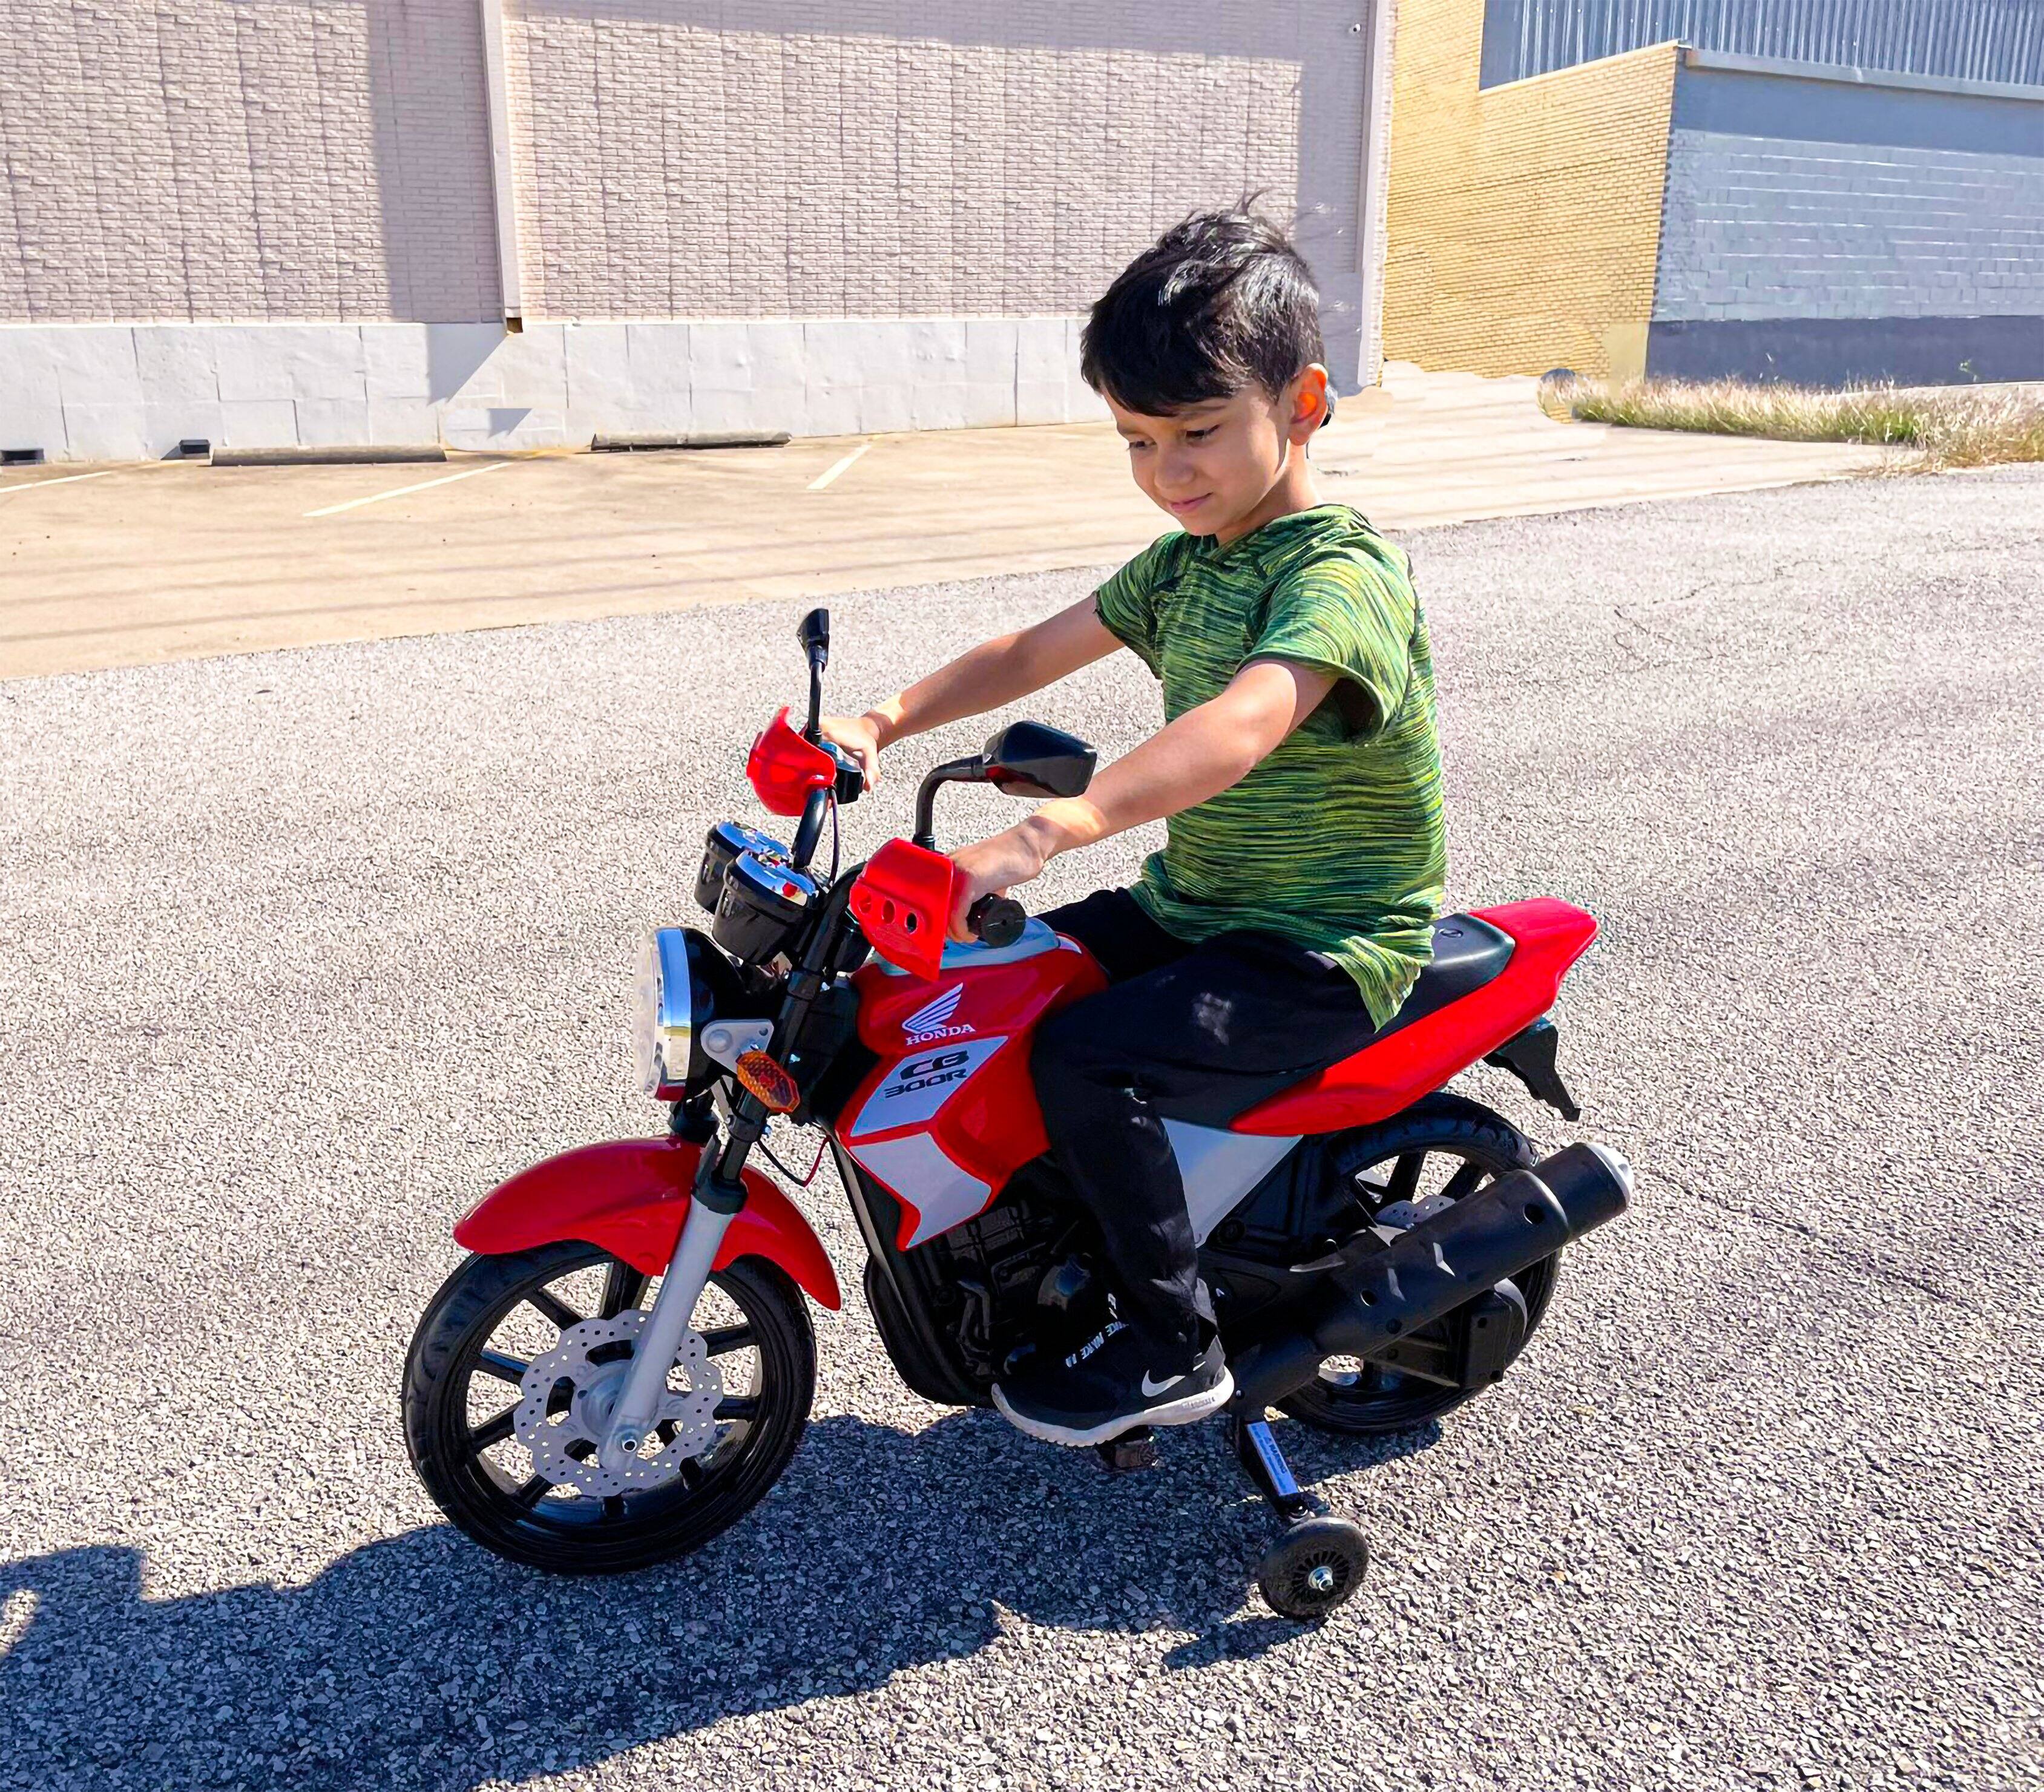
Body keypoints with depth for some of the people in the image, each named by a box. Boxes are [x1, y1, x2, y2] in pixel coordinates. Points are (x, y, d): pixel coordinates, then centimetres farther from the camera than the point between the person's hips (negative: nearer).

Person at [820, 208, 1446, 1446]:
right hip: (1193, 910, 9)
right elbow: (1032, 656, 13)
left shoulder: (1342, 575, -22)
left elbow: (1238, 727, -40)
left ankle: (1175, 1348, -5)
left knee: (1086, 1058, -27)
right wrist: (883, 723, -2)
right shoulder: (1184, 563, 8)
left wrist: (1044, 833, -52)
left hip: (1323, 952, -9)